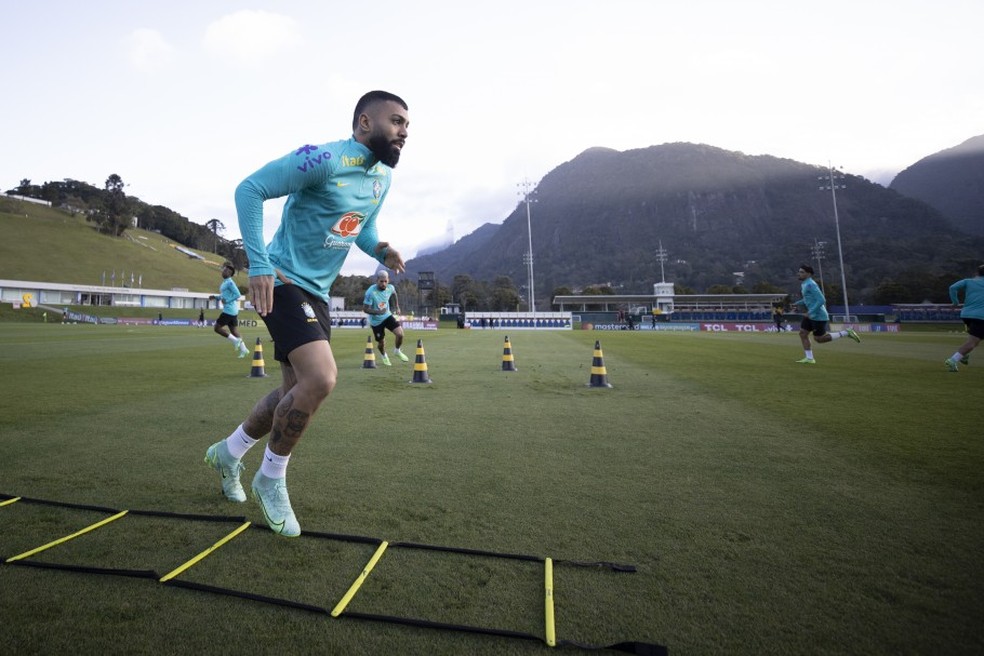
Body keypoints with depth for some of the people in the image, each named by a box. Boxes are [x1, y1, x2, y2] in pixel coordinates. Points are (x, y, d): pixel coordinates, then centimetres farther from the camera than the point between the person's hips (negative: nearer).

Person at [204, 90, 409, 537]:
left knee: (299, 392, 13)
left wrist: (379, 249, -2)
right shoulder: (324, 160, -17)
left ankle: (228, 453, 39)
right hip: (284, 283, -9)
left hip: (317, 293, 9)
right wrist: (258, 265, -23)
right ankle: (271, 479, 3)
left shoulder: (382, 177, 9)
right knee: (321, 379, -23)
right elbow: (250, 189, -15)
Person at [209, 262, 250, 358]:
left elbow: (238, 294, -20)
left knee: (217, 328, -3)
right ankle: (243, 349, 8)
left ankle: (235, 340, -1)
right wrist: (215, 297, 14)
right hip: (233, 311, 9)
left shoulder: (229, 283, -12)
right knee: (234, 330, 9)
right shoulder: (225, 283, 17)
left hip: (229, 310, -9)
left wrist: (227, 301, -18)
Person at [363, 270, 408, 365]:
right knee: (381, 342, 8)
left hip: (387, 316, 3)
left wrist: (397, 306, 14)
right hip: (376, 321, -3)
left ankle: (397, 351, 17)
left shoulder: (390, 288, -12)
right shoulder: (371, 292, -27)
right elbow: (365, 309, -24)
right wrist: (378, 312, -39)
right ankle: (384, 356, 43)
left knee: (400, 334, -14)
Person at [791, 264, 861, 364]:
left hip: (818, 316, -9)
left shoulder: (810, 284, -19)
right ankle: (809, 358, 7)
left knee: (819, 339, -1)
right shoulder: (804, 284, 11)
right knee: (803, 333, 4)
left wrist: (810, 313, -24)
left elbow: (821, 300, -24)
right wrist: (797, 303, 12)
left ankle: (846, 333, 11)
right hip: (811, 315, 9)